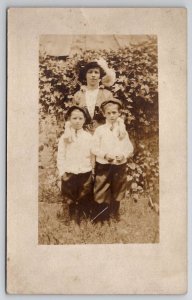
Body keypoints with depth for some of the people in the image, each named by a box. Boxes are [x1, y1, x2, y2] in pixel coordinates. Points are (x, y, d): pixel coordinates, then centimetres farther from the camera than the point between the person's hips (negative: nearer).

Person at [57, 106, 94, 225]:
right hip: (69, 174, 0)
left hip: (85, 173, 0)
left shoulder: (89, 136, 1)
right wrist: (62, 172, -5)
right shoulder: (65, 137, -1)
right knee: (71, 200, 9)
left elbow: (92, 155, 3)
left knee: (85, 199, 6)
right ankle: (74, 221, 26)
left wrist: (93, 171, 0)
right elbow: (60, 156, 0)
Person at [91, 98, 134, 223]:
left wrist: (124, 155, -14)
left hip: (120, 165, 3)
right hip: (103, 165, -2)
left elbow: (130, 147, 4)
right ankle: (99, 216, 16)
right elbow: (94, 148, -5)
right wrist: (105, 154, -19)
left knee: (117, 190, 15)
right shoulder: (100, 130, -4)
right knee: (101, 191, 2)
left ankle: (115, 213, 33)